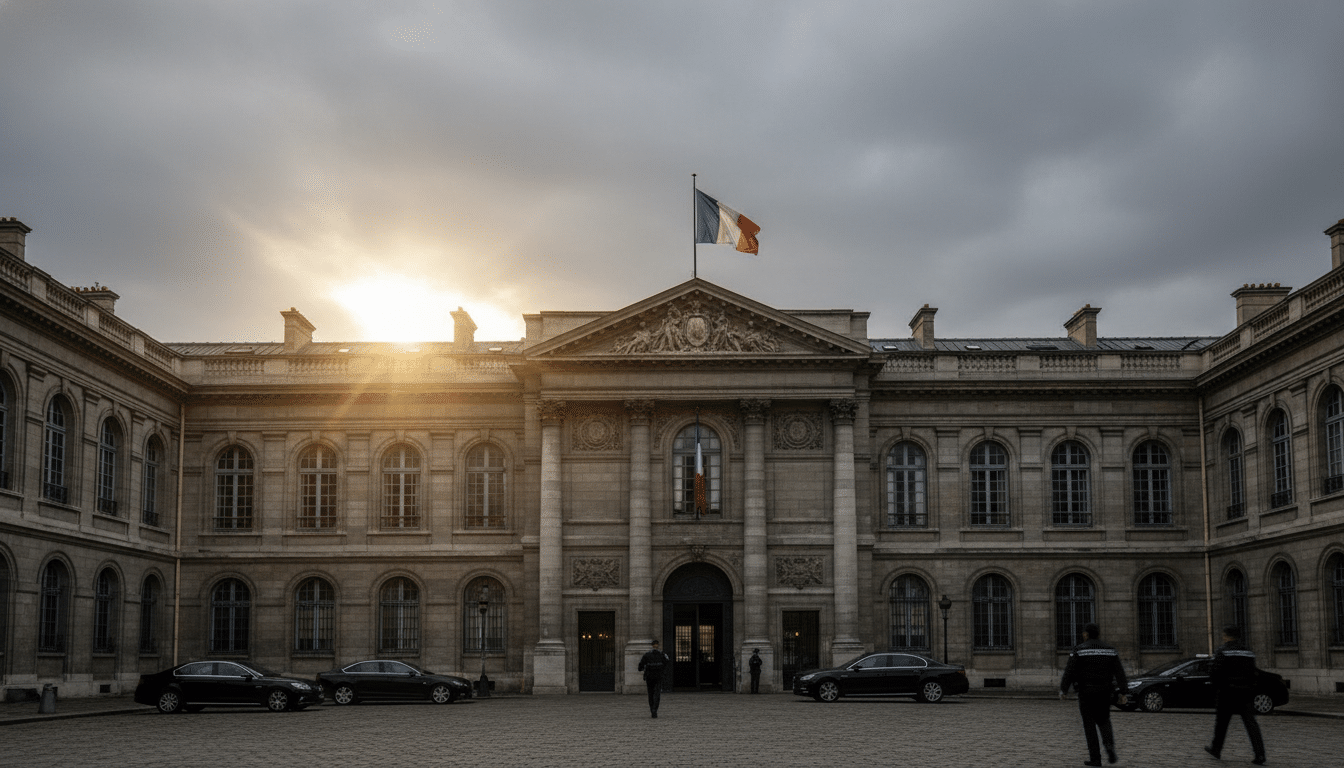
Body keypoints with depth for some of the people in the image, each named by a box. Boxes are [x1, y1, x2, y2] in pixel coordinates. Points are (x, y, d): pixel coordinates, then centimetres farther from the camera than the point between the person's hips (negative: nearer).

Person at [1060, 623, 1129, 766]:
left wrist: (1063, 690, -1)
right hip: (1104, 692, 3)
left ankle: (1095, 758, 1)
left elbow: (1070, 672, -9)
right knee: (1103, 721, 17)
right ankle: (1109, 746, -8)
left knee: (1089, 725, 4)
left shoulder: (1079, 650, -7)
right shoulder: (1110, 650, 4)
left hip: (1086, 692, -3)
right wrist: (1123, 693, -2)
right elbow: (1119, 672, -2)